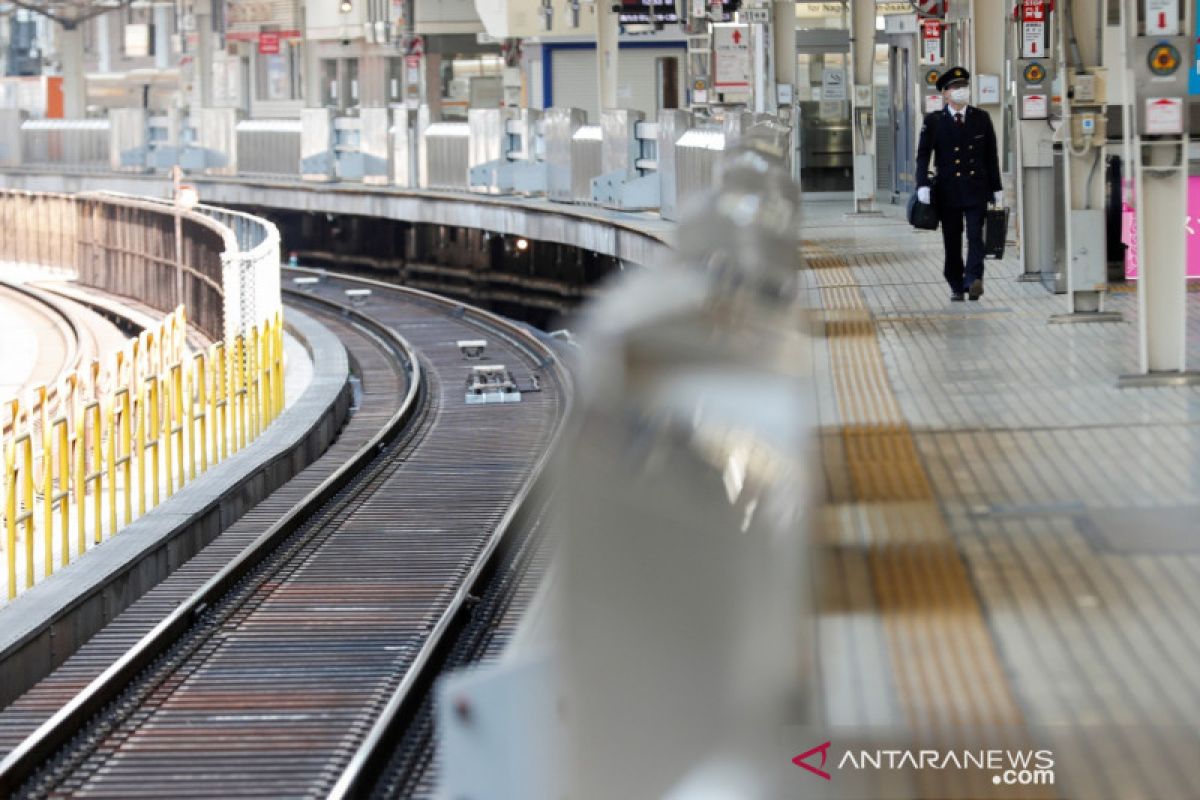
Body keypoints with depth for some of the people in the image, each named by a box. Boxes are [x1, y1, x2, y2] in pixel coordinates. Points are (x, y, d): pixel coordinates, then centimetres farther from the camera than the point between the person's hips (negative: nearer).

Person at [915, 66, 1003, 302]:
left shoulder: (981, 118, 8)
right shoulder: (933, 121, 2)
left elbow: (991, 156, 11)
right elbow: (923, 155, -1)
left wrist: (996, 188, 9)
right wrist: (923, 185, -15)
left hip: (976, 189, 1)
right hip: (947, 191, -1)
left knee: (975, 236, -12)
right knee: (952, 240, 5)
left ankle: (973, 279, -20)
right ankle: (956, 286, 13)